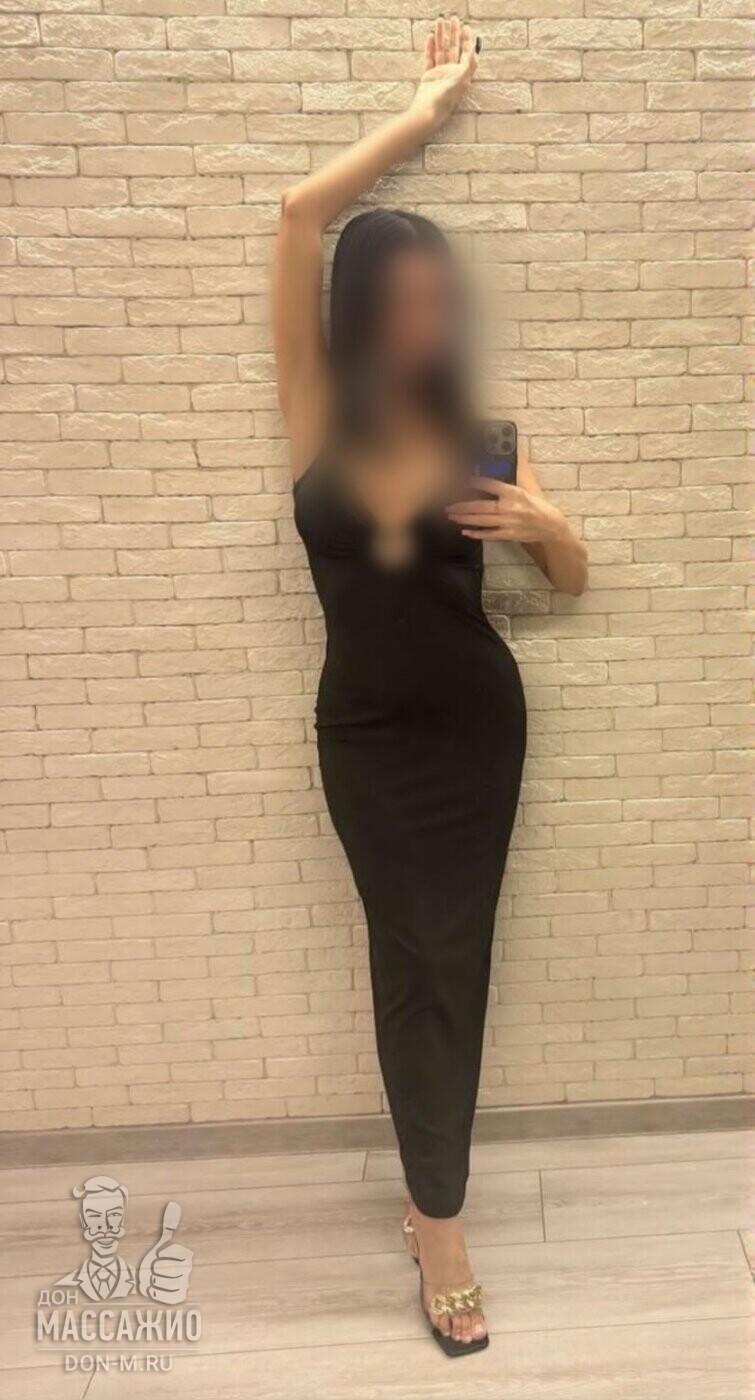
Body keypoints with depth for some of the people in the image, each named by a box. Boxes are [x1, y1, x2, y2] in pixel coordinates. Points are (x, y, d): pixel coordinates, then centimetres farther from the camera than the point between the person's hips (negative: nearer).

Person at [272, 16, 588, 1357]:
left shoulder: (481, 434, -2)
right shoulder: (317, 413, -4)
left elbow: (574, 577, 4)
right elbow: (302, 210, -12)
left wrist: (538, 521, -18)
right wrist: (432, 104, -3)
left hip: (476, 729, 1)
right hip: (366, 736, 0)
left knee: (439, 961, 7)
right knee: (421, 960, 7)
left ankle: (432, 1210, 24)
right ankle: (440, 1219, 24)